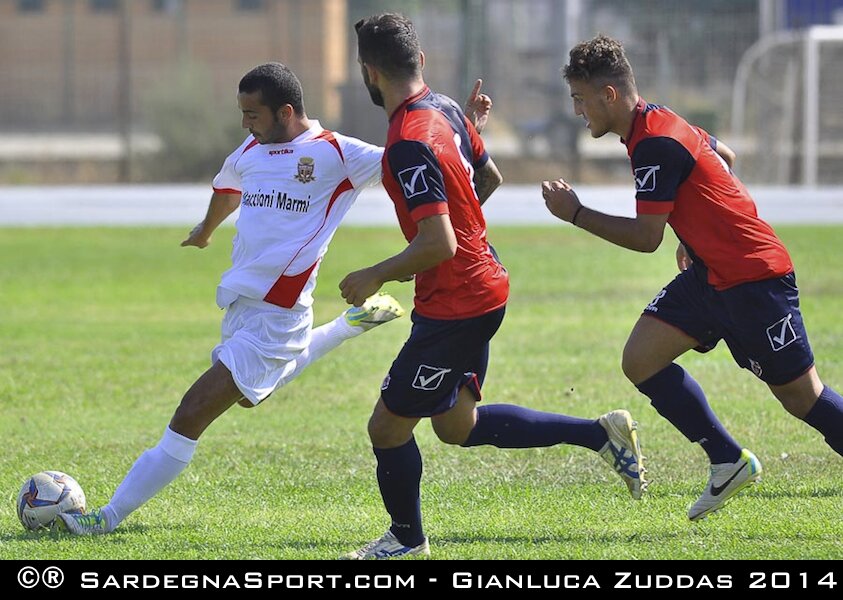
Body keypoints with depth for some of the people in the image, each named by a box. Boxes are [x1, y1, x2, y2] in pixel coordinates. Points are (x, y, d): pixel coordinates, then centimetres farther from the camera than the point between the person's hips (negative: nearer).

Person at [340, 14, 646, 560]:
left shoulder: (409, 143, -25)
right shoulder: (444, 107, 4)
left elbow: (438, 244, -29)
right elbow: (490, 177, 20)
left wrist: (375, 277, -16)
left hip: (455, 306, -10)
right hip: (483, 286, 10)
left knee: (388, 427, 4)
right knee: (457, 426, 19)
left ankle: (407, 539, 24)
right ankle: (602, 434, 18)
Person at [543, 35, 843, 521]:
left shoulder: (655, 145, -21)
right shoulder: (658, 125, 9)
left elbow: (646, 237, -21)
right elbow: (724, 156, 26)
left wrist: (575, 214, -13)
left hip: (754, 278, -10)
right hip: (710, 273, 10)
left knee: (801, 396, -3)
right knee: (641, 359, -2)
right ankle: (729, 462, 6)